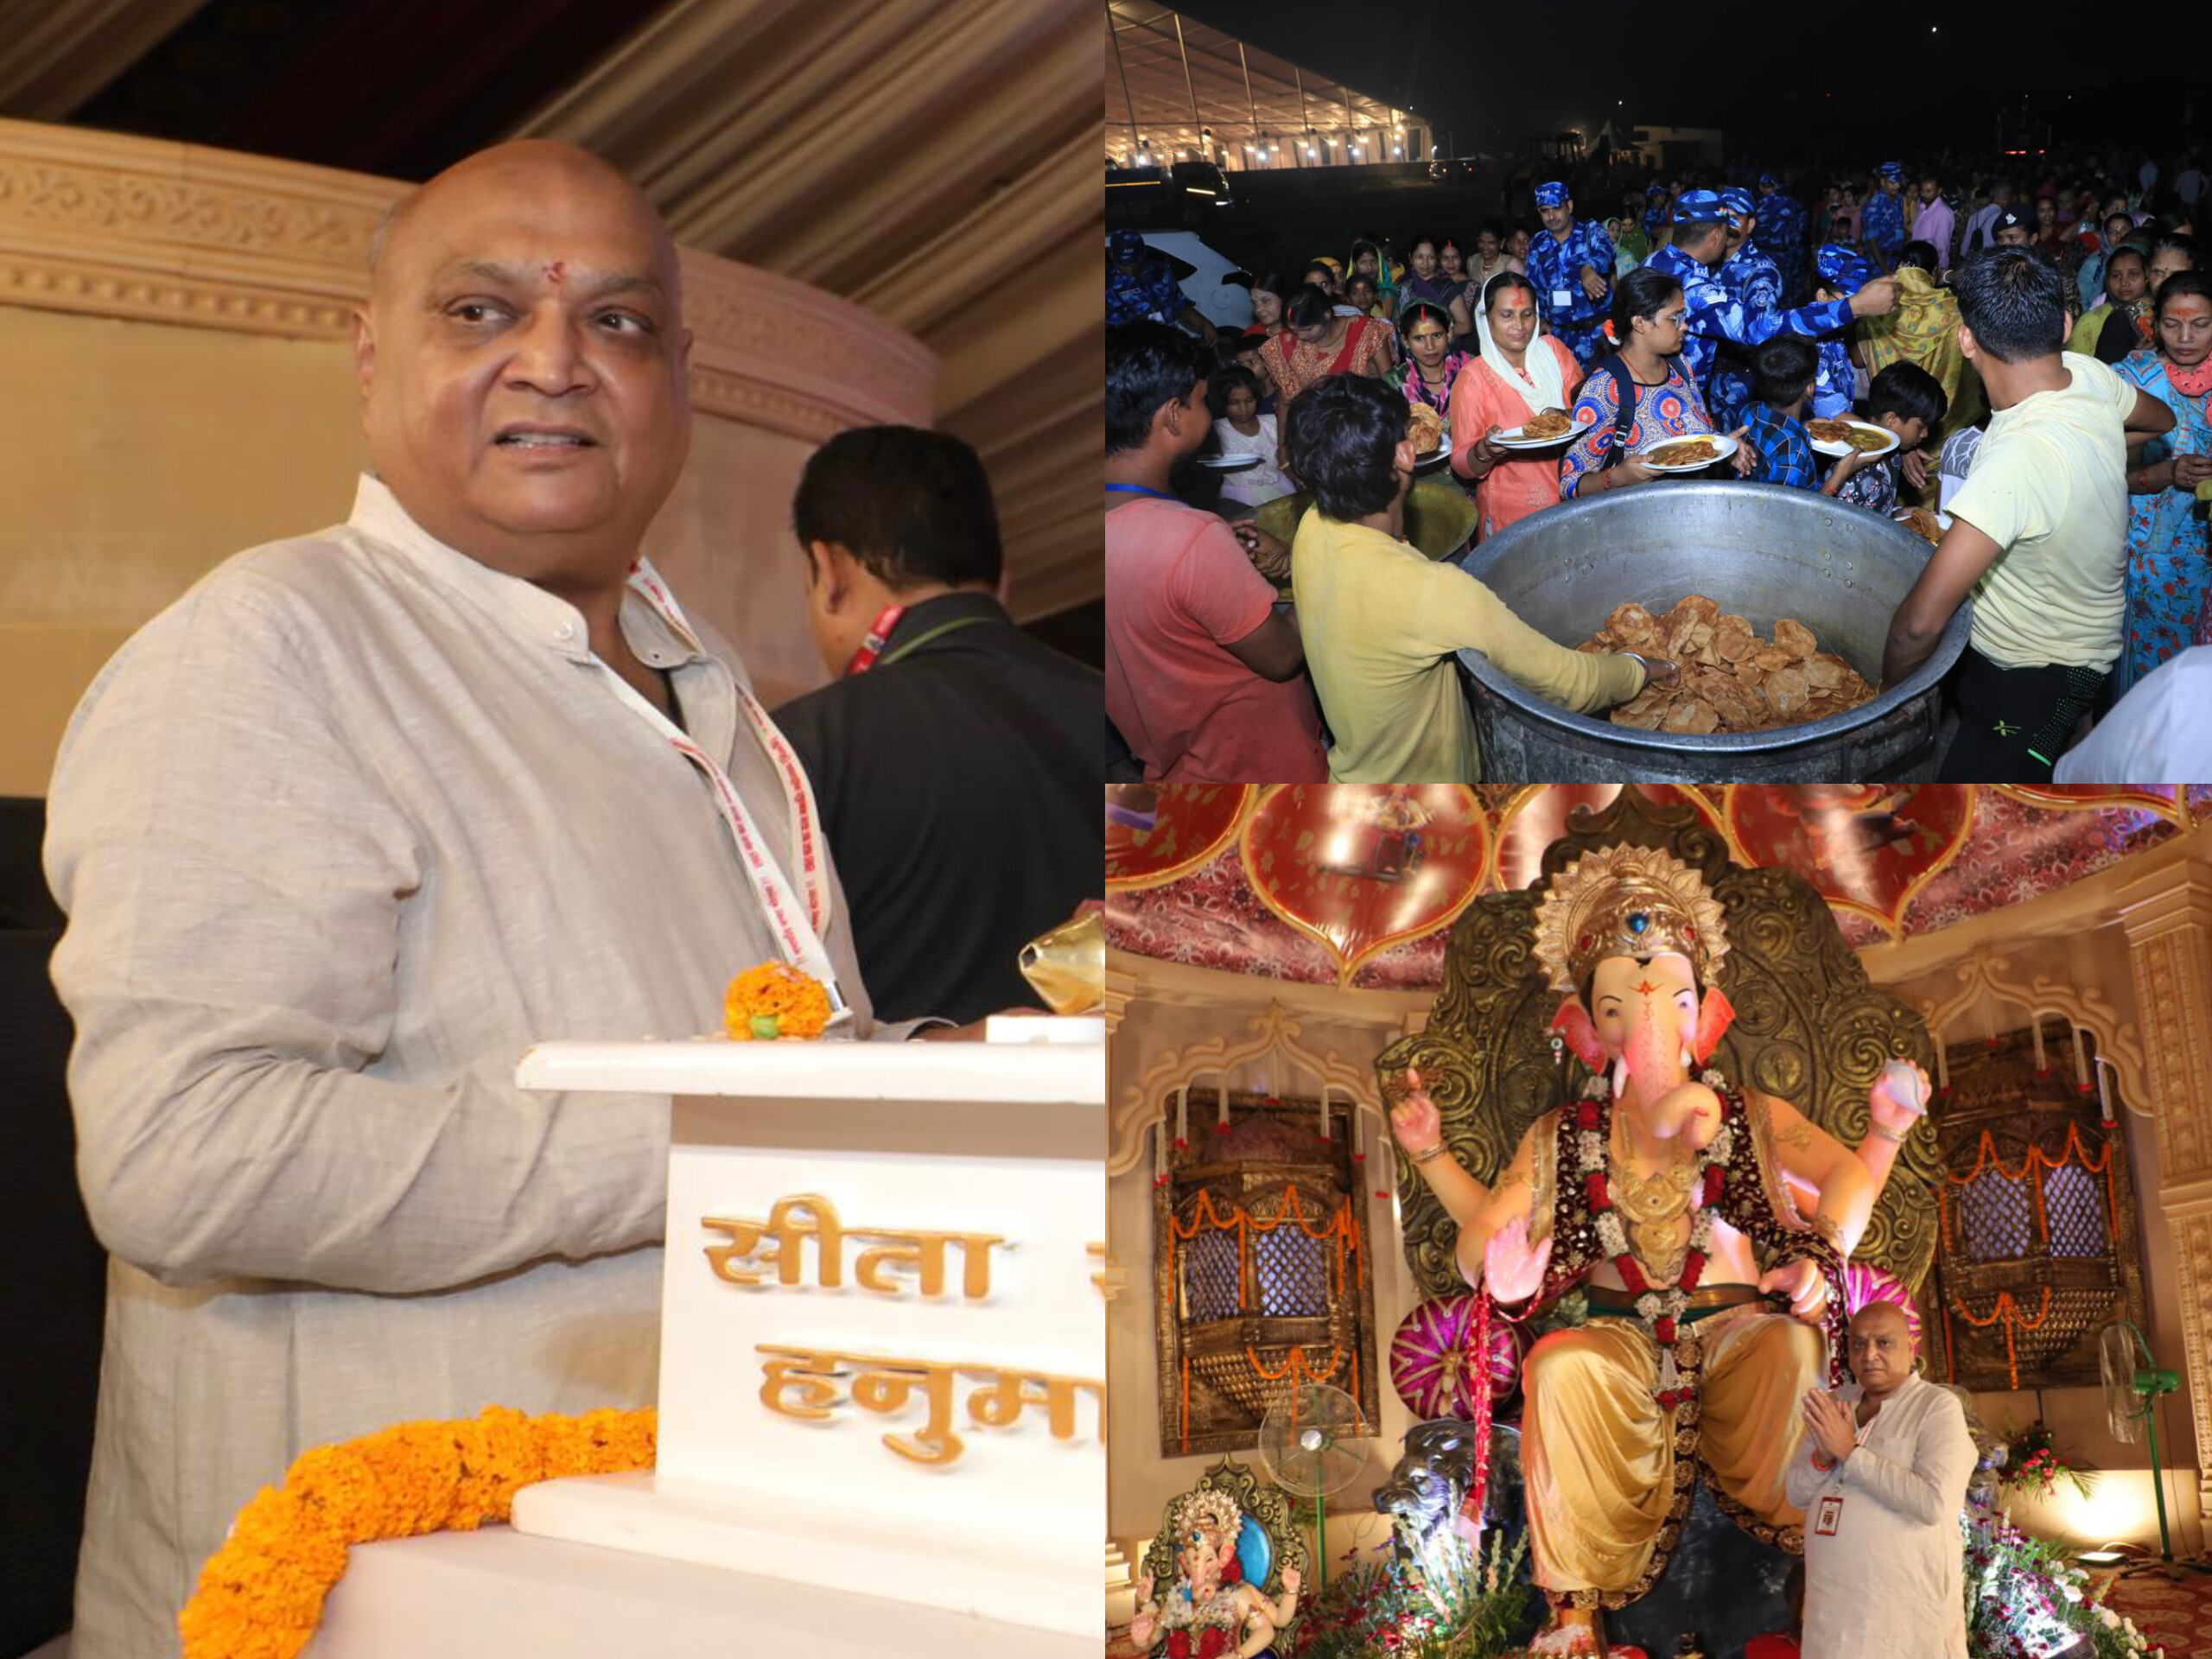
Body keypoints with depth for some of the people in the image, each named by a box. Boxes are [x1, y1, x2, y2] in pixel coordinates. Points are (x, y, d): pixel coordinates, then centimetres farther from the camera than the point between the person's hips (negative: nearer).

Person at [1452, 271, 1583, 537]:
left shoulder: (1553, 350, 2)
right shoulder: (1472, 378, -9)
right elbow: (1461, 464, -8)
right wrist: (1485, 452, -30)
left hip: (1571, 502, 3)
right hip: (1512, 516, -3)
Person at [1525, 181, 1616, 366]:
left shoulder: (1590, 230, -2)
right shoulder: (1537, 244, 9)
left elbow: (1603, 251, -25)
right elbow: (1533, 287, 20)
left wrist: (1588, 268, -47)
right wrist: (1540, 318, 11)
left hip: (1599, 328, -3)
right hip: (1560, 334, 3)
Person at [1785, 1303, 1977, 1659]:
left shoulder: (1939, 1407, -10)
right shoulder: (1835, 1404, 8)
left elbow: (1934, 1504, -22)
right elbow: (1798, 1493, 8)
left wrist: (1849, 1452, -19)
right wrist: (1824, 1456, -12)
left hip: (1907, 1605, -5)